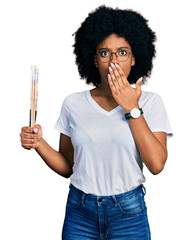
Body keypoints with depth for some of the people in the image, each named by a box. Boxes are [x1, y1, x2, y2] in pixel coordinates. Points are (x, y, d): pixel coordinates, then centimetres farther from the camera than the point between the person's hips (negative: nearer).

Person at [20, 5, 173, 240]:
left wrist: (132, 109, -14)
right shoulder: (73, 103, 1)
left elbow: (156, 164, -15)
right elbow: (67, 166, 7)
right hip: (79, 213, 2)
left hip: (128, 213, -1)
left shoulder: (150, 102, -3)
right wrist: (39, 143, -10)